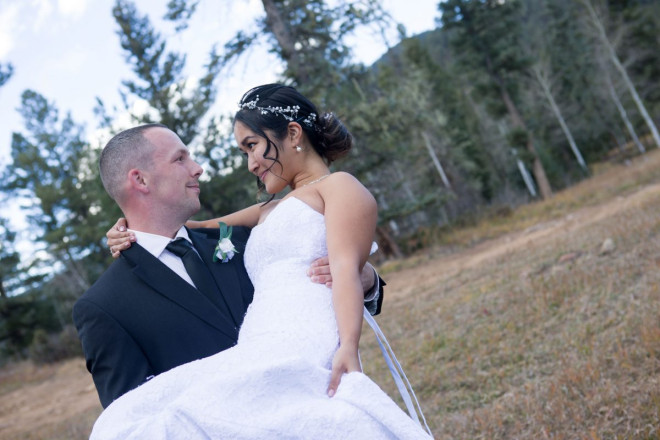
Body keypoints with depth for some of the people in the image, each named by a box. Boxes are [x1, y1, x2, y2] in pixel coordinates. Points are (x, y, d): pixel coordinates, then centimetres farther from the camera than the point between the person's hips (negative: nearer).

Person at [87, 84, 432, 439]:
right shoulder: (271, 211, 35)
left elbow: (347, 269, -6)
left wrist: (348, 346, -22)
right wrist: (136, 231, 22)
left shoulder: (339, 187, 10)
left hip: (305, 355, -7)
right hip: (260, 358, 7)